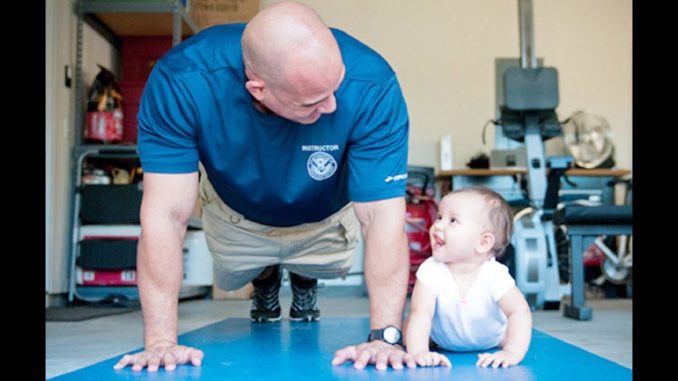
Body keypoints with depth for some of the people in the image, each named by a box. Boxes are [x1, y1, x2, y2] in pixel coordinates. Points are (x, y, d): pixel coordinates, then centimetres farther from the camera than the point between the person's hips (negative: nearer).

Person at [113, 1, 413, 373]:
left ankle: (303, 287, 45)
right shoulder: (179, 82, -40)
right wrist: (161, 341, -42)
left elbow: (384, 218, -39)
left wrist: (384, 336, -46)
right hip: (237, 214, 1)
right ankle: (265, 285, 55)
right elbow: (166, 214, -39)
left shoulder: (371, 87, -41)